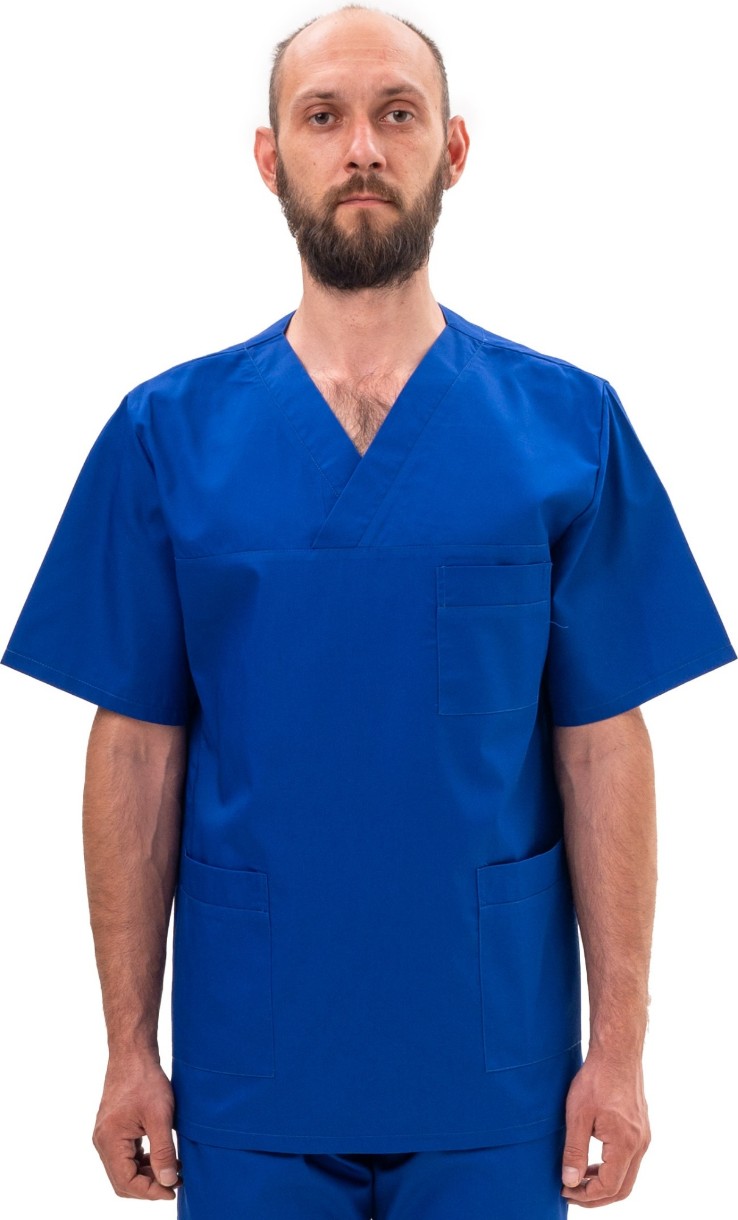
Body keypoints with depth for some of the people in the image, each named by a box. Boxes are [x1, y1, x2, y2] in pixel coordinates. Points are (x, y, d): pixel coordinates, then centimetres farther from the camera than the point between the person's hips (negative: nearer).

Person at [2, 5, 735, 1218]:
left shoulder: (568, 424, -2)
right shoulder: (168, 431, -1)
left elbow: (602, 745, -1)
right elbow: (137, 751, 1)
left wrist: (619, 1044, -4)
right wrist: (129, 1048, 0)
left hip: (495, 1066, 0)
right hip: (249, 1066, 0)